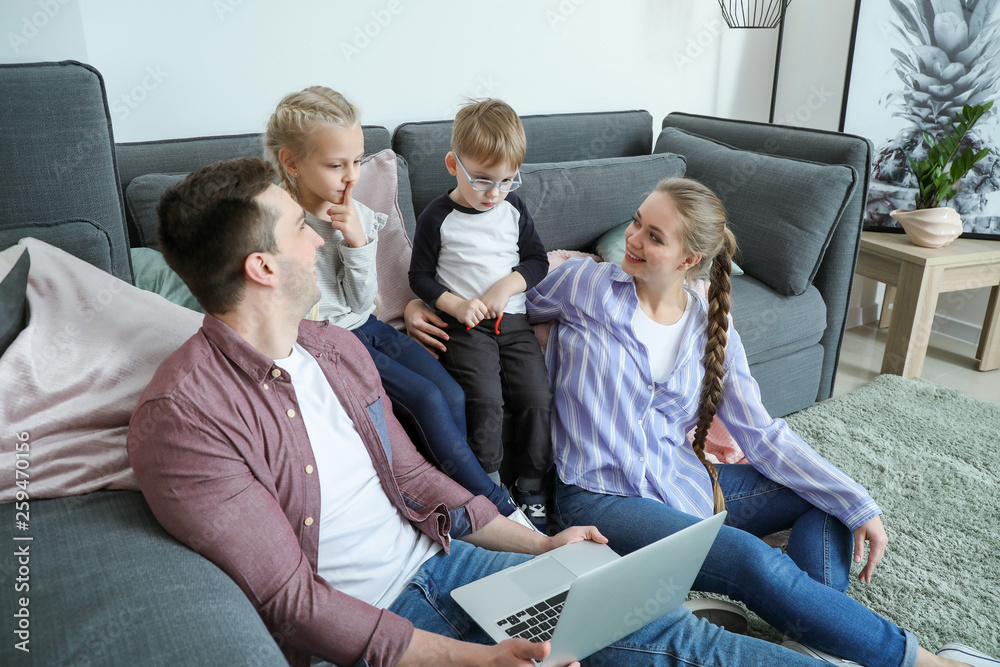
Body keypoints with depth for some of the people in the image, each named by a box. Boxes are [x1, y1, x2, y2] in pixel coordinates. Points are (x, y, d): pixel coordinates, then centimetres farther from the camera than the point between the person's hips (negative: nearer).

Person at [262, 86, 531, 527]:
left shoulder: (356, 213, -1)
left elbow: (363, 300, -3)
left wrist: (359, 243, -15)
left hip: (366, 326, 6)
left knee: (452, 394, -11)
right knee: (425, 400, -19)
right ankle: (497, 505, -5)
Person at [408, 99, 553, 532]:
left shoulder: (513, 209, 9)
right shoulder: (438, 218, -1)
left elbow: (537, 260, 12)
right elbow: (420, 277, 3)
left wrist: (507, 286, -7)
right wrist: (456, 304, -14)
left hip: (512, 320, 4)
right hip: (464, 326, -3)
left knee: (536, 398, -10)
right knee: (485, 402, -21)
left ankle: (531, 488, 7)